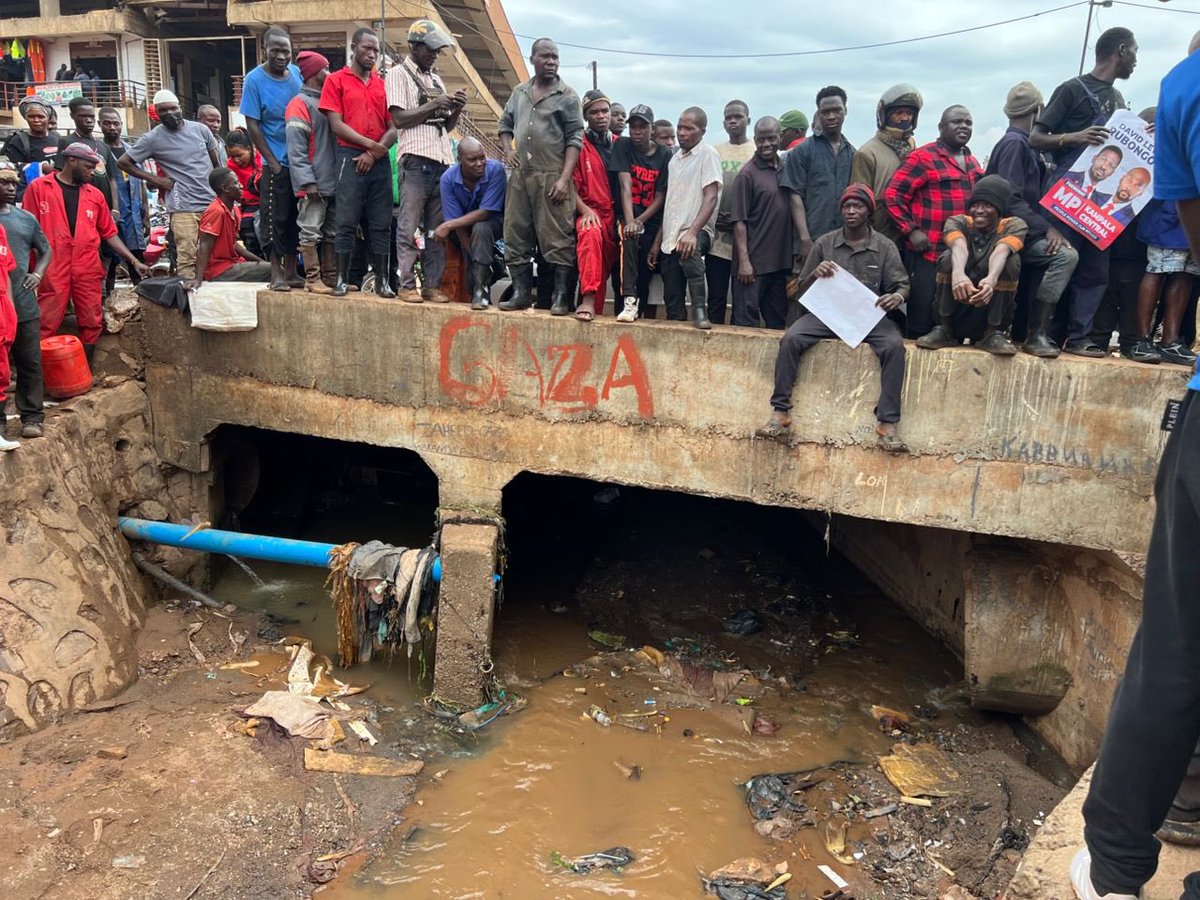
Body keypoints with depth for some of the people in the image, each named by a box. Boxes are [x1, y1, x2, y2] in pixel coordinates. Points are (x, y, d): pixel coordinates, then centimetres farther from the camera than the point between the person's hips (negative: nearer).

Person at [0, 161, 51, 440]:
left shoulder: (27, 219, 11)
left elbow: (46, 250, 23)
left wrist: (38, 274, 4)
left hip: (25, 304, 3)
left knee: (30, 364, 7)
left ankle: (31, 417, 15)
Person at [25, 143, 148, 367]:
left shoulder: (95, 195, 12)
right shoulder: (38, 187, 2)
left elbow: (109, 233, 16)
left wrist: (133, 260, 8)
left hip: (88, 271, 4)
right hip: (52, 270, -4)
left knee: (91, 325, 5)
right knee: (45, 328, -2)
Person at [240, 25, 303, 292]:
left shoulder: (298, 73, 5)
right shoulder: (254, 79, -6)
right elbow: (252, 125, -7)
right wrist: (273, 162, -11)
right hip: (276, 163, -4)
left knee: (295, 217, 10)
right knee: (276, 218, -1)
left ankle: (291, 271, 19)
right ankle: (276, 273, 8)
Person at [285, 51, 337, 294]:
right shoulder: (300, 103, -5)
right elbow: (296, 148, -13)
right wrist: (307, 181, -20)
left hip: (334, 182, 8)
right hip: (314, 184, -8)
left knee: (333, 233, 10)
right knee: (311, 233, -4)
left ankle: (331, 277, 16)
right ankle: (313, 279, -1)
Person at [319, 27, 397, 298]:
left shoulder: (383, 85, 14)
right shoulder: (336, 80, 5)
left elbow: (393, 128, 9)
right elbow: (336, 124, -4)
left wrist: (373, 154, -6)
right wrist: (370, 144, -11)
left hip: (379, 161, 3)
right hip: (350, 157, -3)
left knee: (381, 223, 2)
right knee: (346, 221, -3)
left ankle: (382, 280, 6)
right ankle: (342, 279, 2)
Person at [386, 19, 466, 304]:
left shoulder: (436, 79, 23)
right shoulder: (399, 74, 3)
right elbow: (399, 119, -8)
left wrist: (457, 108, 3)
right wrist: (434, 106, -9)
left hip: (442, 161, 7)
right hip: (416, 160, -6)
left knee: (437, 228, 5)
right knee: (409, 226, -5)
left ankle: (432, 284, 9)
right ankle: (407, 284, -2)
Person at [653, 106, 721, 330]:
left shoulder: (708, 154, -2)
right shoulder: (675, 159, 19)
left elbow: (711, 197, -13)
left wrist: (692, 232, -27)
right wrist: (658, 241, 16)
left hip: (696, 231, -7)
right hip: (671, 236, 7)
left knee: (689, 252, -39)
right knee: (672, 303, 3)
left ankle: (700, 311, -29)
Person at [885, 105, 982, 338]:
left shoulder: (972, 163, 19)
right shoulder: (923, 157, -5)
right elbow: (893, 195, -10)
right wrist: (911, 230, -15)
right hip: (928, 253, -7)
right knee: (922, 320, -4)